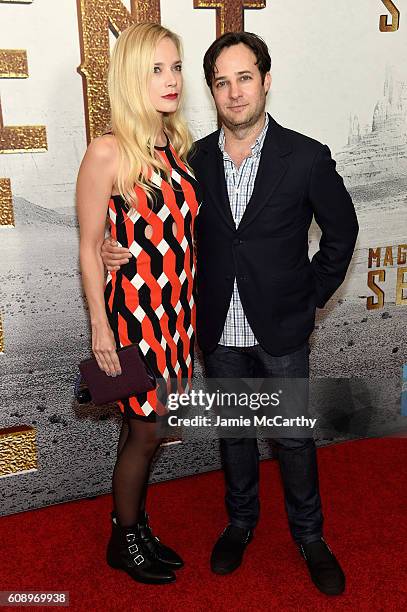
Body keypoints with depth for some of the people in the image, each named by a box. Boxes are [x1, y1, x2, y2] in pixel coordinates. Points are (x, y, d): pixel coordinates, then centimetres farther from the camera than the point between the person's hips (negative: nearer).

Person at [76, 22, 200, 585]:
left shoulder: (179, 145, 5)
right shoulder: (108, 152, -14)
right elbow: (89, 248, -11)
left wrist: (192, 306, 14)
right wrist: (100, 327, -11)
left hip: (177, 306, 6)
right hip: (134, 305, -6)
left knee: (143, 426, 17)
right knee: (144, 431, 7)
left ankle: (137, 527, 37)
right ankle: (123, 541, 31)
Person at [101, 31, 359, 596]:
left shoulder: (306, 157, -10)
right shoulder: (195, 159, -2)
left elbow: (342, 230, 2)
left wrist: (312, 297, -1)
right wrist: (122, 251, -11)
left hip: (281, 332, -2)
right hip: (220, 333, 3)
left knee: (294, 438, 12)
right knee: (233, 432, 19)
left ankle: (309, 536, 36)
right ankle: (241, 520, 43)